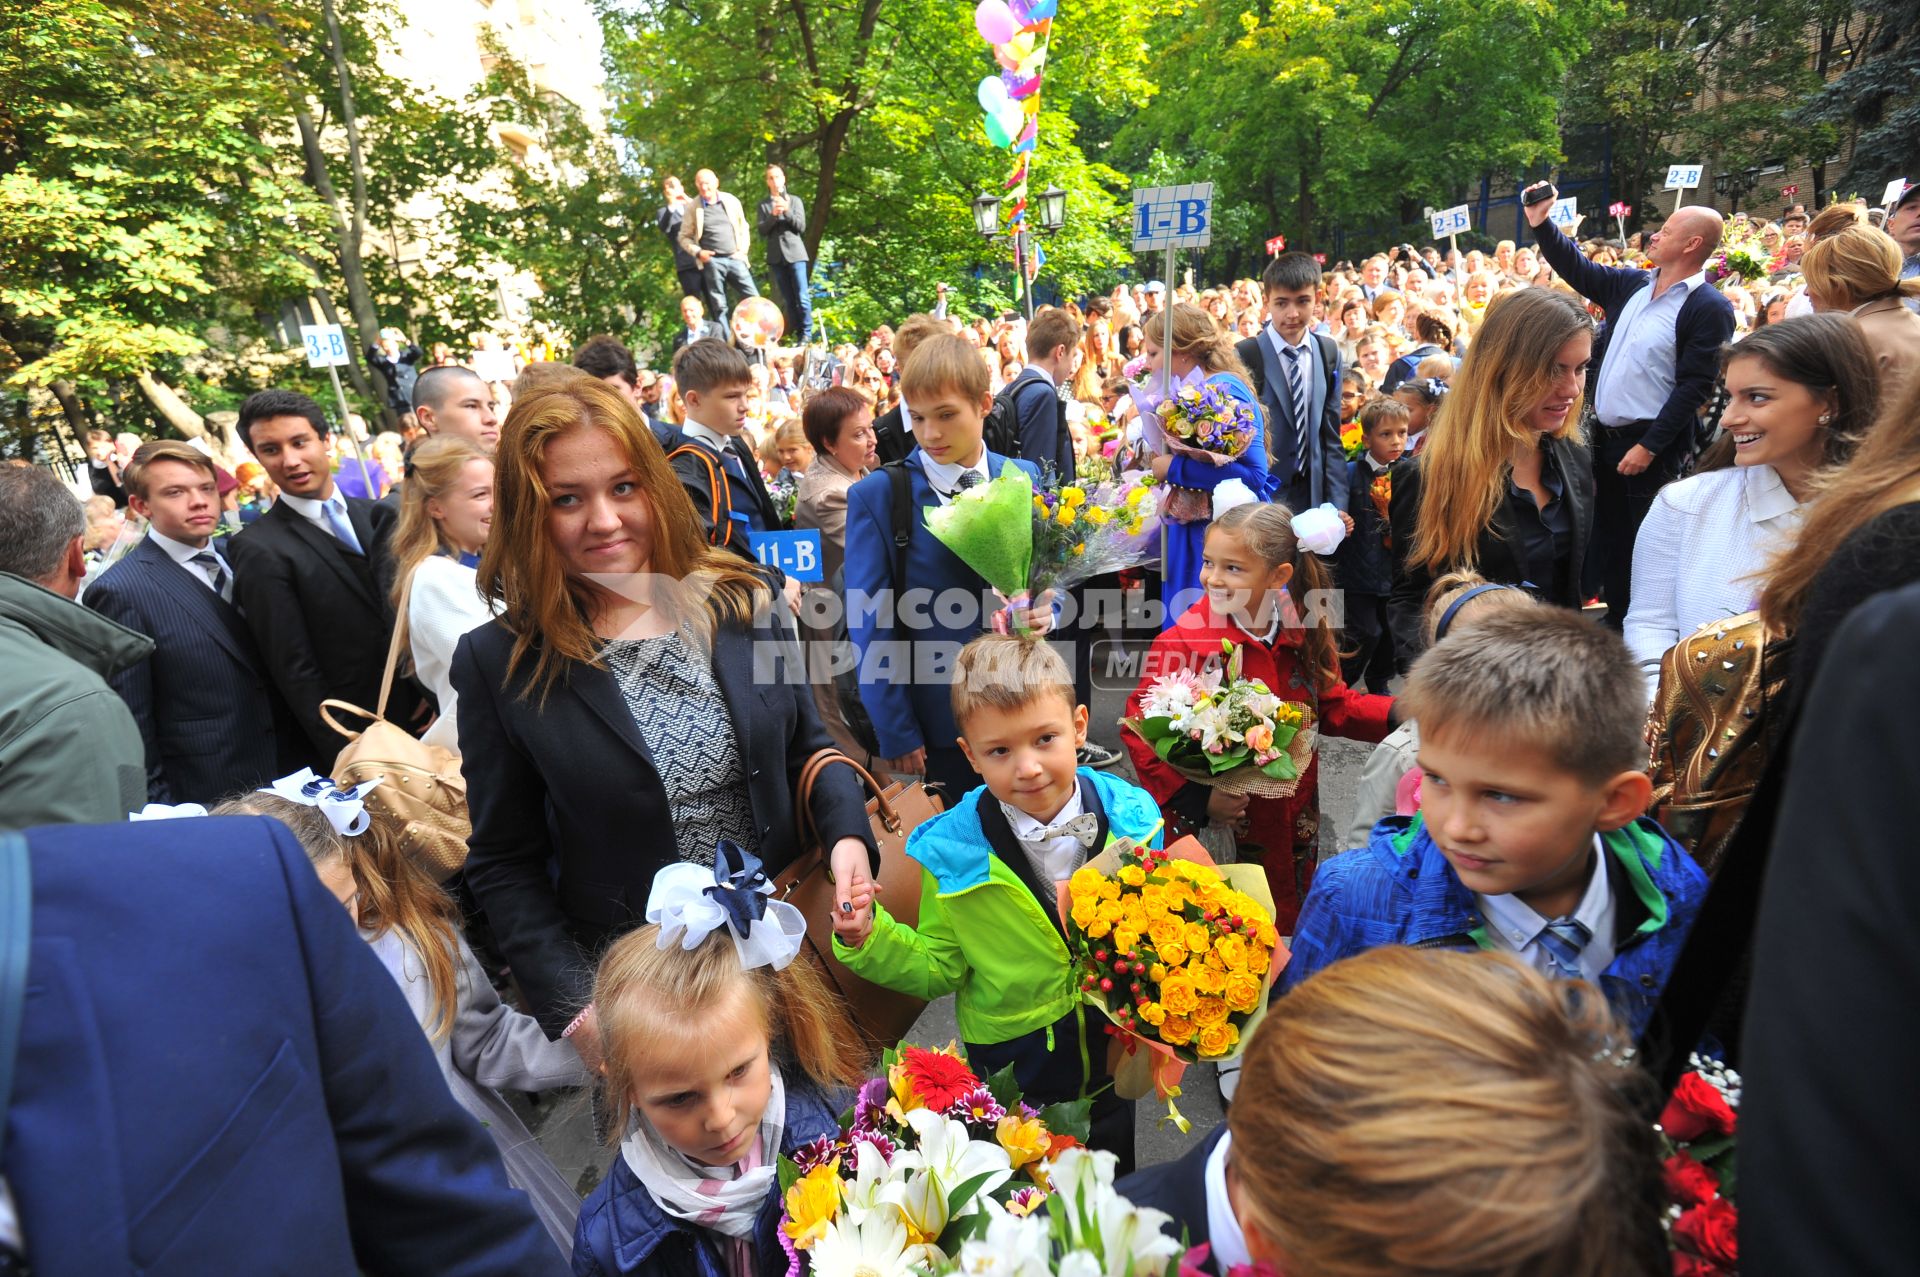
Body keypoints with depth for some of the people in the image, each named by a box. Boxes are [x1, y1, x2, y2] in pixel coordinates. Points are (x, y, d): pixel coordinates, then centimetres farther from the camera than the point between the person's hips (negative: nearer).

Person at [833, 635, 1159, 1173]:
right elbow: (939, 968, -9)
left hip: (1113, 1055, 2)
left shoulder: (1129, 815, -16)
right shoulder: (953, 852, -21)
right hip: (1013, 1067, -2)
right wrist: (871, 939, -24)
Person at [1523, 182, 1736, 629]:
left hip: (1651, 450, -7)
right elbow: (1579, 270, 19)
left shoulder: (1709, 307, -12)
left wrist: (1649, 446, -20)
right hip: (1606, 439, 7)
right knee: (1609, 539, 15)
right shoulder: (1632, 284, 9)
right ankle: (1615, 624, 28)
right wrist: (1541, 224, 10)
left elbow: (1695, 386, -16)